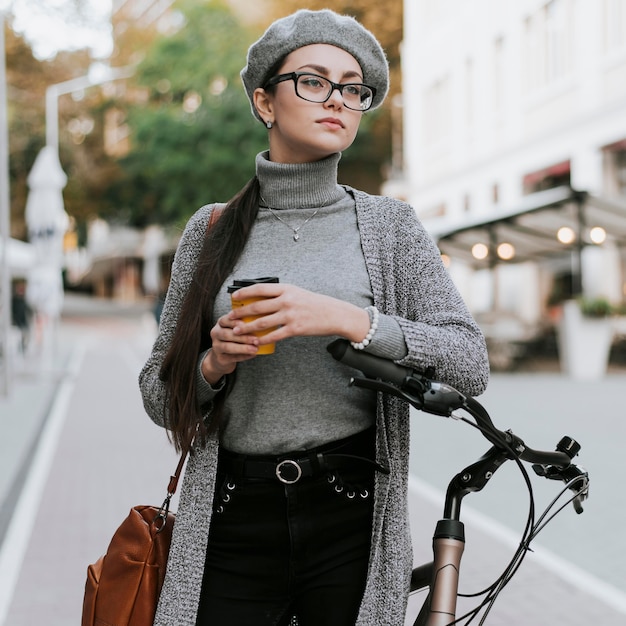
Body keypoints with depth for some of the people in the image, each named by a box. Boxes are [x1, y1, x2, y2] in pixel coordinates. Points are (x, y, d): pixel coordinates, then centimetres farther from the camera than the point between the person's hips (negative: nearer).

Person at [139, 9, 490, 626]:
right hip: (233, 522, 1)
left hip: (353, 513, -1)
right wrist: (214, 365, -12)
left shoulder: (389, 223, 3)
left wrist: (345, 319, -19)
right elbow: (160, 396, 9)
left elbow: (468, 366, -7)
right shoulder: (212, 230, 6)